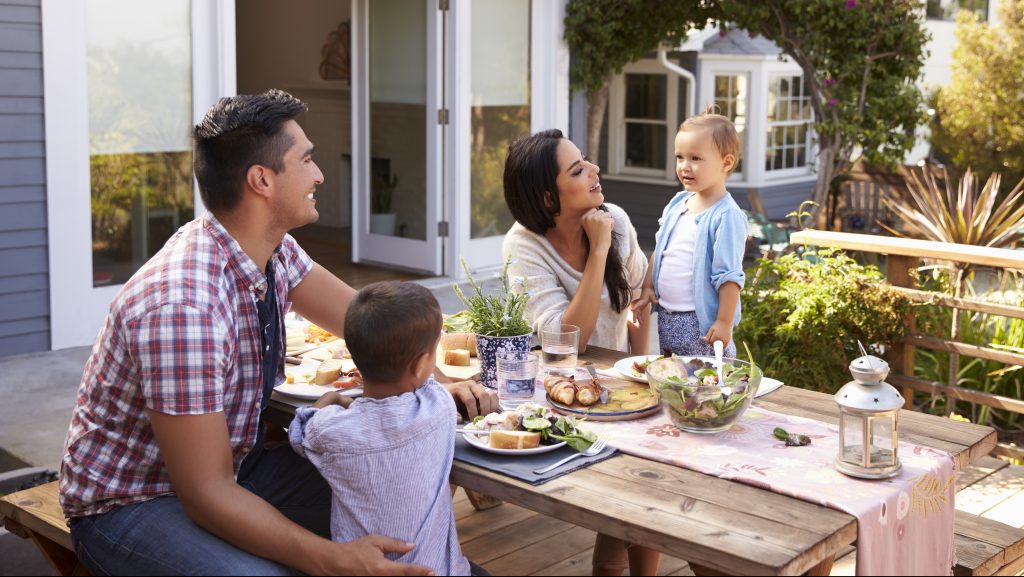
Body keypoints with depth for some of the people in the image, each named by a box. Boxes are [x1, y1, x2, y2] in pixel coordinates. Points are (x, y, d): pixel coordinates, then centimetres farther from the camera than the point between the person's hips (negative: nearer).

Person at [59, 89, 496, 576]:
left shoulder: (275, 250, -6)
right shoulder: (182, 307, -32)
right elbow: (206, 493, -30)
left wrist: (433, 382, -8)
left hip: (234, 466, 8)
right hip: (129, 505, -8)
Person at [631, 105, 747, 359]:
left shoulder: (726, 216, -16)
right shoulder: (677, 203, 8)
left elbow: (729, 276, -18)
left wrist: (724, 322, -19)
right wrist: (647, 287, 13)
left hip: (701, 325, -8)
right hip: (666, 317, 8)